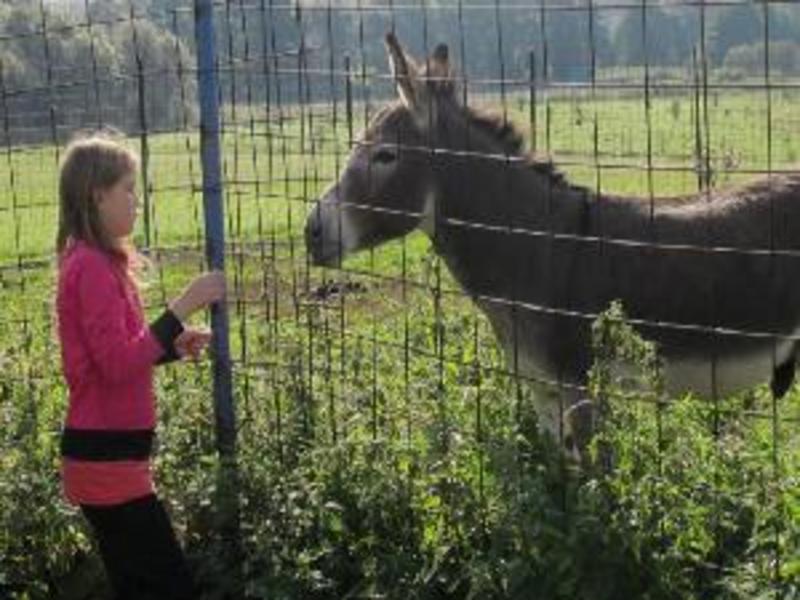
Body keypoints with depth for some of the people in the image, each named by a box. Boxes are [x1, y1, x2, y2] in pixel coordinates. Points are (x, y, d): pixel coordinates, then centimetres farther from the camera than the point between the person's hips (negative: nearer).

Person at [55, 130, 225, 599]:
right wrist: (182, 307, -22)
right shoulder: (93, 266, -16)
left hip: (108, 454, 10)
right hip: (107, 458, -10)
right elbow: (117, 364, -23)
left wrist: (174, 345, 6)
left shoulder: (98, 262, 13)